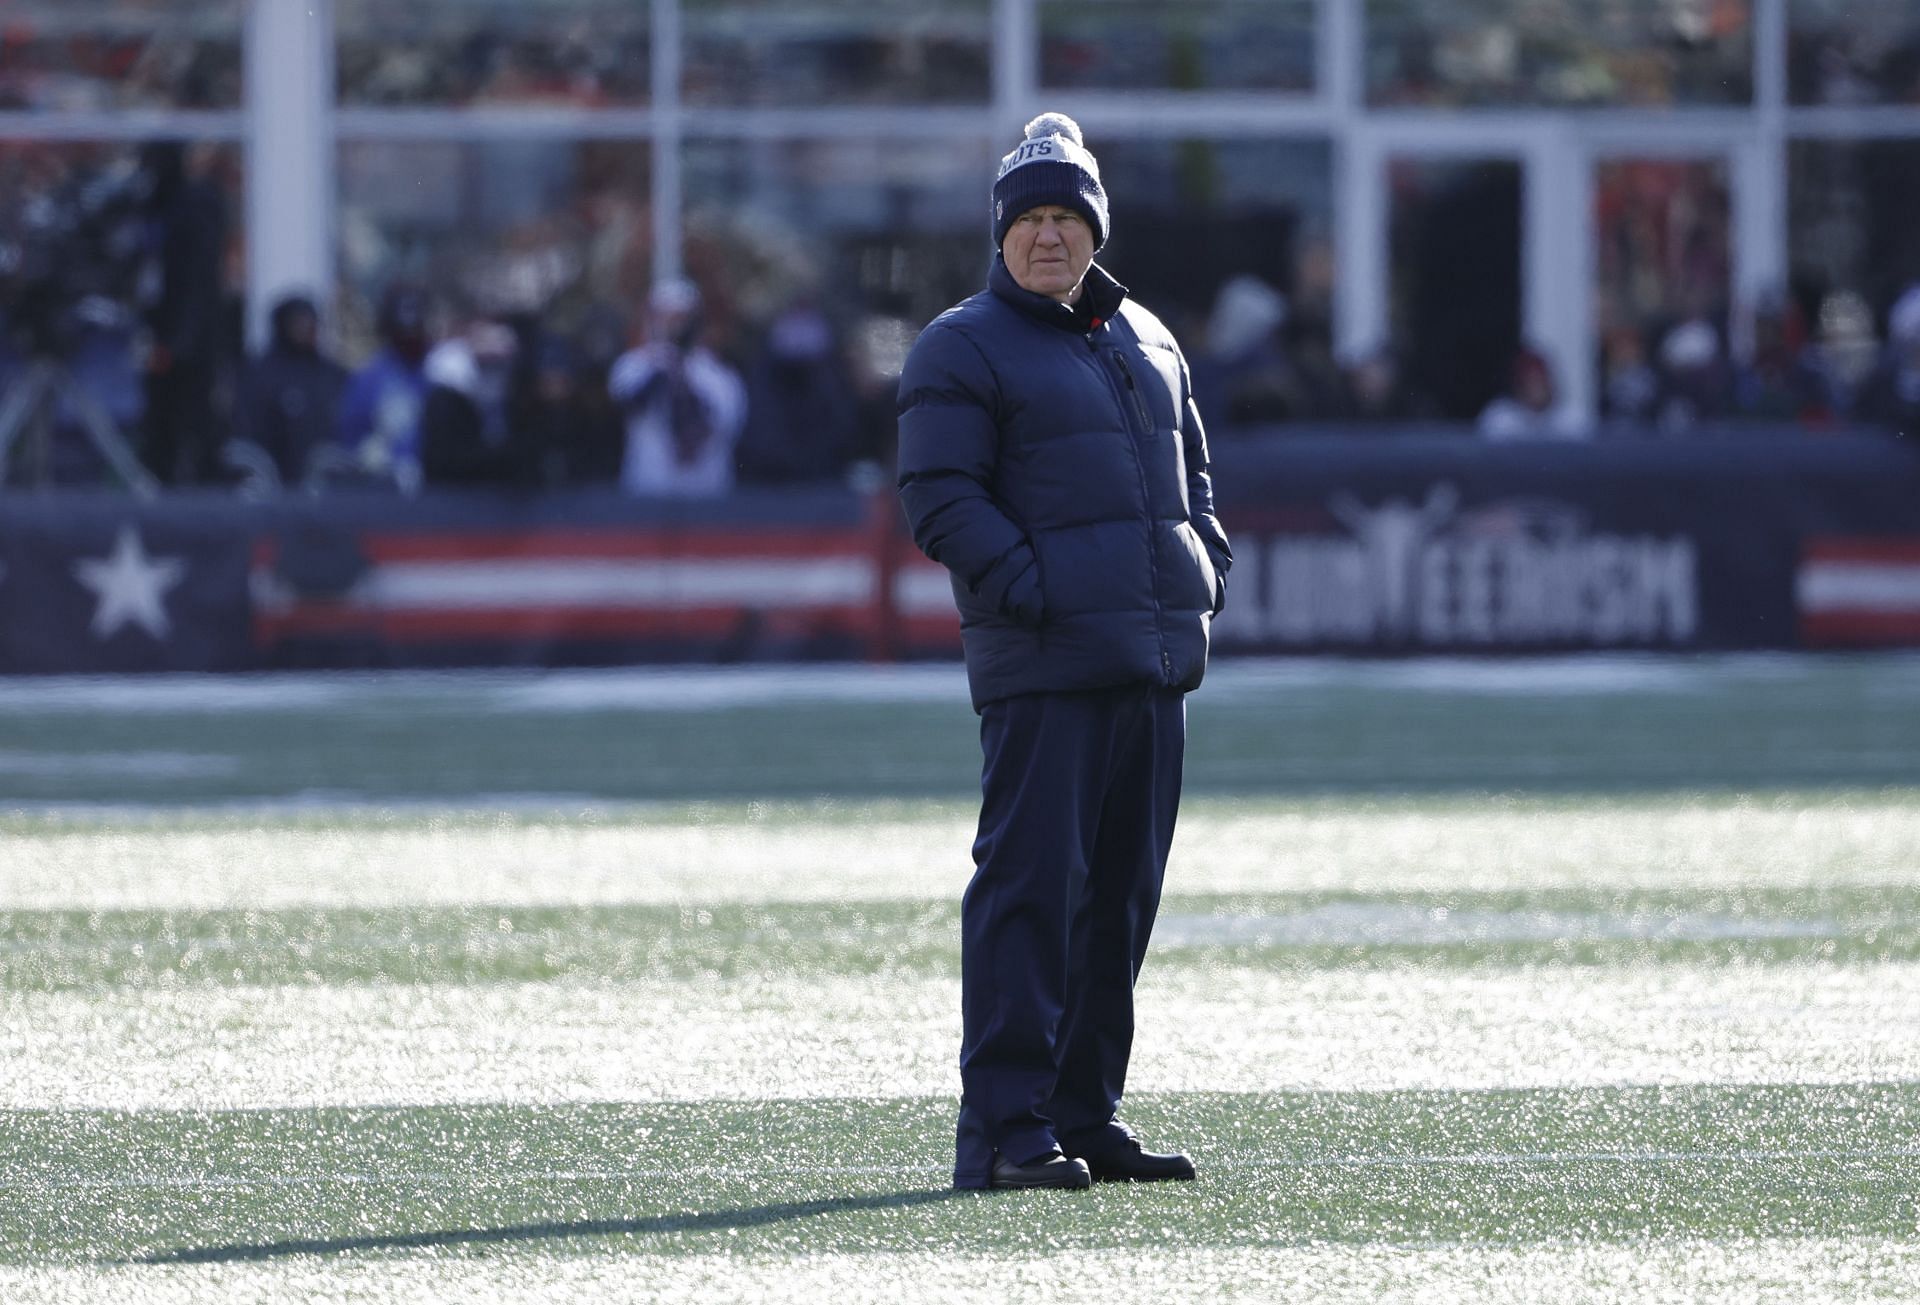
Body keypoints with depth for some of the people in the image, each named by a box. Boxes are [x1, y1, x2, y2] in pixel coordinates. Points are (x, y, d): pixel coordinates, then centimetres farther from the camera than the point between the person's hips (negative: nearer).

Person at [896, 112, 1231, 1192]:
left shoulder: (1146, 341, 20)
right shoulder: (963, 350, -2)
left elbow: (1190, 472, 28)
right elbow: (942, 499, -9)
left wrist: (1205, 570, 11)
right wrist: (1034, 593, -18)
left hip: (1157, 658, 7)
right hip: (1041, 666, -7)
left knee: (1123, 891, 9)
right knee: (1032, 884, -11)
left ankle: (1088, 1112, 17)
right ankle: (1006, 1130, -11)